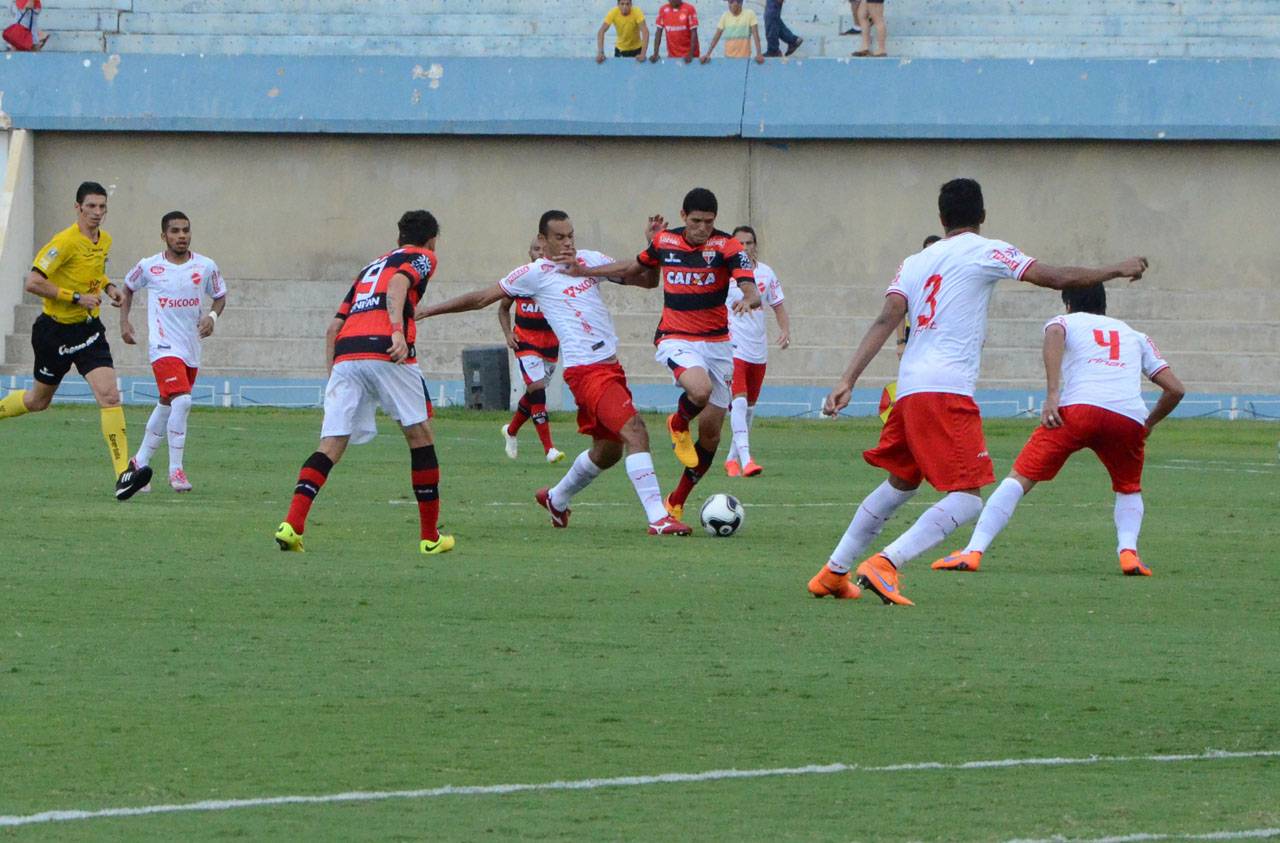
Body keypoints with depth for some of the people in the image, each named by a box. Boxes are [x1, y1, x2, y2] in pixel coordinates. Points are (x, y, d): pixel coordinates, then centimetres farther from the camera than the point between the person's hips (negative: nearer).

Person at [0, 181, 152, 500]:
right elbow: (33, 283, -22)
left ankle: (124, 474, -20)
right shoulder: (65, 242, -19)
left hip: (88, 328, 5)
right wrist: (77, 297, -23)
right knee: (39, 399, 11)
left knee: (109, 395, -13)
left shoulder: (104, 240, 6)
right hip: (56, 329, -5)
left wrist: (107, 287, 6)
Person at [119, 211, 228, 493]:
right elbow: (128, 288, 16)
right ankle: (176, 471, -15)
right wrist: (124, 322, 7)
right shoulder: (149, 267, -3)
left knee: (167, 407, 14)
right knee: (181, 401, -22)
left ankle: (140, 462, 32)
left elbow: (220, 296, 15)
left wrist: (212, 316, -5)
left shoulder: (206, 267, 1)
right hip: (164, 346, -5)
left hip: (191, 349, 5)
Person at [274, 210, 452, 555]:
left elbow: (334, 326, 25)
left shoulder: (372, 266, 33)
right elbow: (398, 283, -9)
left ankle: (291, 524, -20)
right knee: (420, 435, 11)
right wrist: (398, 330, -22)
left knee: (331, 446, 0)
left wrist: (331, 371, 25)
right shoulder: (422, 257, 15)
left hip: (345, 354, 5)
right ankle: (430, 536, 14)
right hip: (385, 350, -5)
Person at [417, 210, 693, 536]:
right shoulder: (535, 273, -4)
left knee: (608, 450, 18)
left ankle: (556, 499, 41)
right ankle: (658, 518, -24)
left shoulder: (589, 260, 12)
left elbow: (646, 279, 18)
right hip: (586, 371, -8)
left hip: (611, 366, 8)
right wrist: (429, 311, 7)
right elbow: (482, 298, 4)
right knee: (634, 431, -21)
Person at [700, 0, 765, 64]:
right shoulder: (725, 16, 2)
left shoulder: (749, 14, -6)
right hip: (728, 57, 3)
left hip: (744, 57, -3)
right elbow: (716, 36, 2)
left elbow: (755, 35, -10)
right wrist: (708, 54, -7)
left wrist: (759, 54, -21)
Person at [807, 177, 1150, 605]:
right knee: (966, 499, -9)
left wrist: (848, 381, -1)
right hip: (948, 389, -7)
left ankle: (833, 572, 28)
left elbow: (886, 320, 6)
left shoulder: (916, 262, 18)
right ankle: (884, 565, -24)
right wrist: (1118, 270, 15)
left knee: (900, 483, 25)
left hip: (909, 389, 7)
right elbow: (1057, 278, 1)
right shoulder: (986, 251, 3)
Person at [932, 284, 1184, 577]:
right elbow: (1175, 389, 26)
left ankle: (973, 551, -9)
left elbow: (1054, 334, -3)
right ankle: (1128, 550, 0)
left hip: (1079, 407, -3)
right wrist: (1150, 423, 44)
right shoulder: (1136, 336, 34)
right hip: (1130, 417, 3)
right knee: (1129, 489, 27)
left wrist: (1052, 395, -10)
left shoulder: (1066, 322, 25)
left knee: (1019, 478, 4)